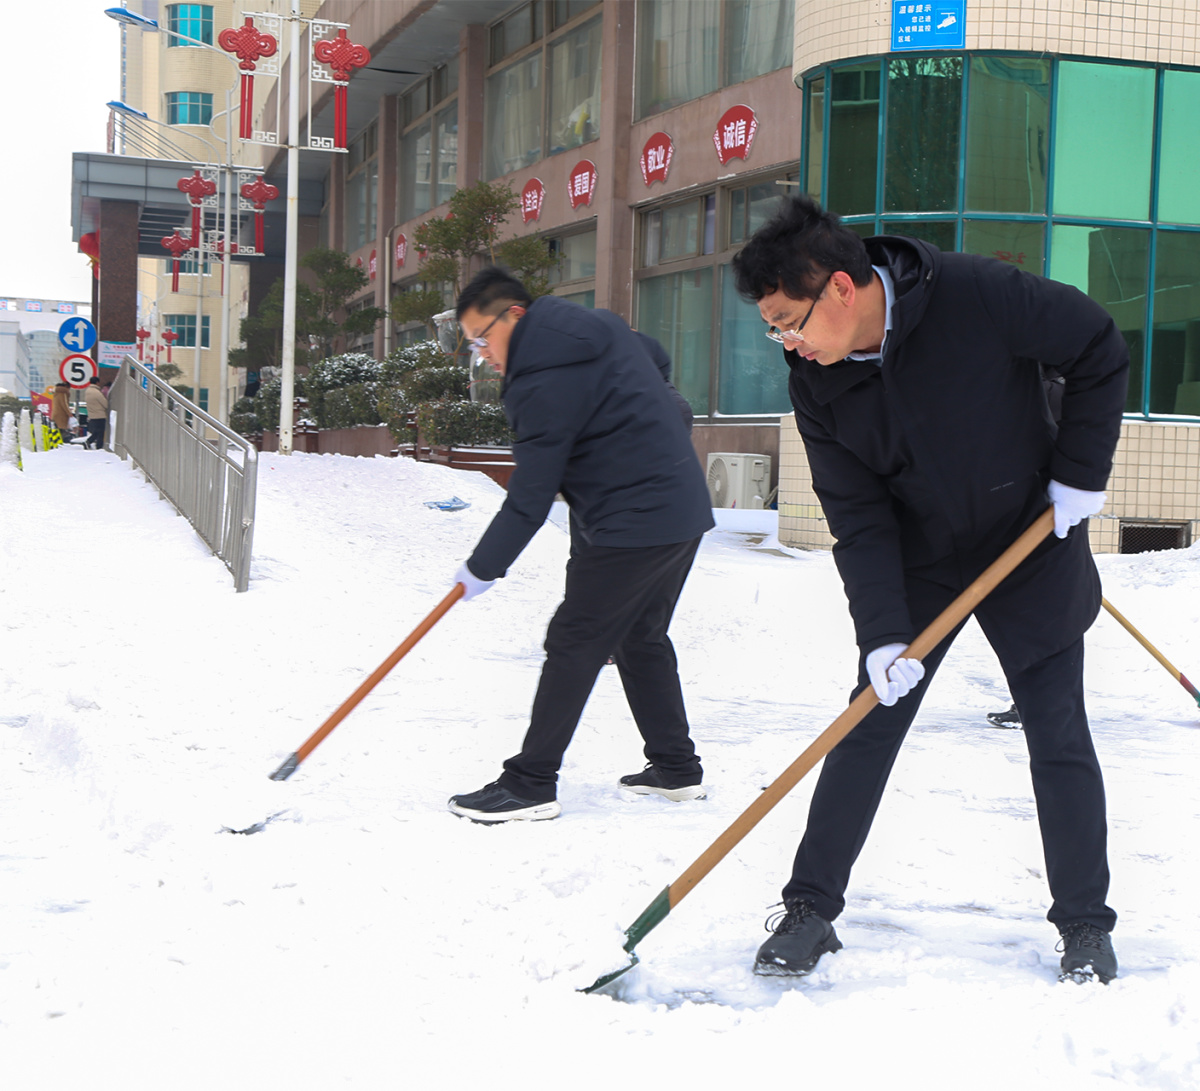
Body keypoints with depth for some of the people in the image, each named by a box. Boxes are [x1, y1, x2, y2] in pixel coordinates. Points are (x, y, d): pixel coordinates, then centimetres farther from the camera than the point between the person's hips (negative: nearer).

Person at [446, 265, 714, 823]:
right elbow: (658, 358, 29)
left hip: (631, 524, -10)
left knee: (574, 645, -6)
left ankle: (531, 783, -3)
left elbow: (530, 497, -18)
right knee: (641, 638, 19)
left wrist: (483, 568, -10)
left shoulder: (546, 380, -19)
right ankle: (677, 768, 25)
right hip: (683, 508, 10)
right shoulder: (599, 325, 10)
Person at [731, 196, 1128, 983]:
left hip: (1032, 546, -2)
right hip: (918, 566, 3)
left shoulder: (979, 296, -27)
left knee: (1060, 737, 0)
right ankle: (810, 909, 10)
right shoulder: (817, 385, -15)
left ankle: (1086, 923, 14)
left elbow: (1101, 354, -13)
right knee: (868, 731, 0)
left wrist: (1081, 472, -12)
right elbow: (859, 521, -14)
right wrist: (882, 636, -23)